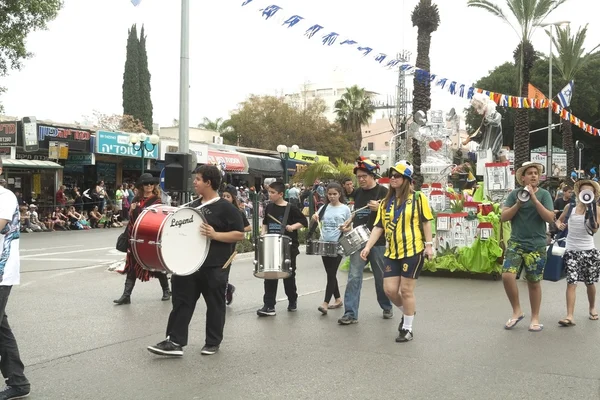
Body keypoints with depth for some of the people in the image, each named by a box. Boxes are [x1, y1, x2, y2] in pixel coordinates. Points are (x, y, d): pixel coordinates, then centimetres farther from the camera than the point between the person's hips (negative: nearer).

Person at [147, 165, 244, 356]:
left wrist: (215, 235, -23)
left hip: (215, 267, -6)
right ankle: (175, 342, 6)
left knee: (214, 305, 7)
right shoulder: (193, 206, 12)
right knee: (182, 301, 3)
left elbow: (239, 234, -13)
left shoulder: (226, 208, -9)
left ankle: (213, 342, 21)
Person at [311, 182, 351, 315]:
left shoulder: (345, 209, -1)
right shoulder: (324, 207, 7)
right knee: (330, 274, 11)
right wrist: (315, 218, -15)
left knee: (331, 274, -8)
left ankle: (325, 303, -11)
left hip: (338, 245, -4)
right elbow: (316, 222, 6)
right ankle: (338, 299, 24)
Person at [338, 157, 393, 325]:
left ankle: (387, 308, 30)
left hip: (378, 242, -4)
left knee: (381, 277, 10)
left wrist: (379, 208, -23)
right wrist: (349, 226, 7)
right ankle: (350, 313, -6)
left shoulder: (383, 192, -4)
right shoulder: (358, 193, 11)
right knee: (354, 276, -6)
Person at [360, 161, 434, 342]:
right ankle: (407, 312, 33)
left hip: (413, 251, -5)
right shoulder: (386, 202, 10)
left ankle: (408, 329, 16)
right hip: (392, 252, 5)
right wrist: (368, 246, -2)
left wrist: (429, 245, -7)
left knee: (406, 290, 0)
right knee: (389, 289, 3)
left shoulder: (417, 198, -3)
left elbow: (426, 222, -1)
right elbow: (378, 227, 7)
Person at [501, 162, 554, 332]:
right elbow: (503, 217, -2)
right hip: (515, 243, 1)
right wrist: (518, 204, -15)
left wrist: (534, 199, -17)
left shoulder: (544, 194, -1)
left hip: (537, 245, -1)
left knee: (534, 282, 6)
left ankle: (535, 318, 22)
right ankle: (517, 311, 6)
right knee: (507, 275, -15)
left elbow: (550, 218, -11)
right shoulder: (514, 194, 2)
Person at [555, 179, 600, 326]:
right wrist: (559, 224, -5)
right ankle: (569, 316, -14)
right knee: (571, 283, -10)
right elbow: (559, 220, 18)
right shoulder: (570, 207, 2)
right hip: (572, 251, 0)